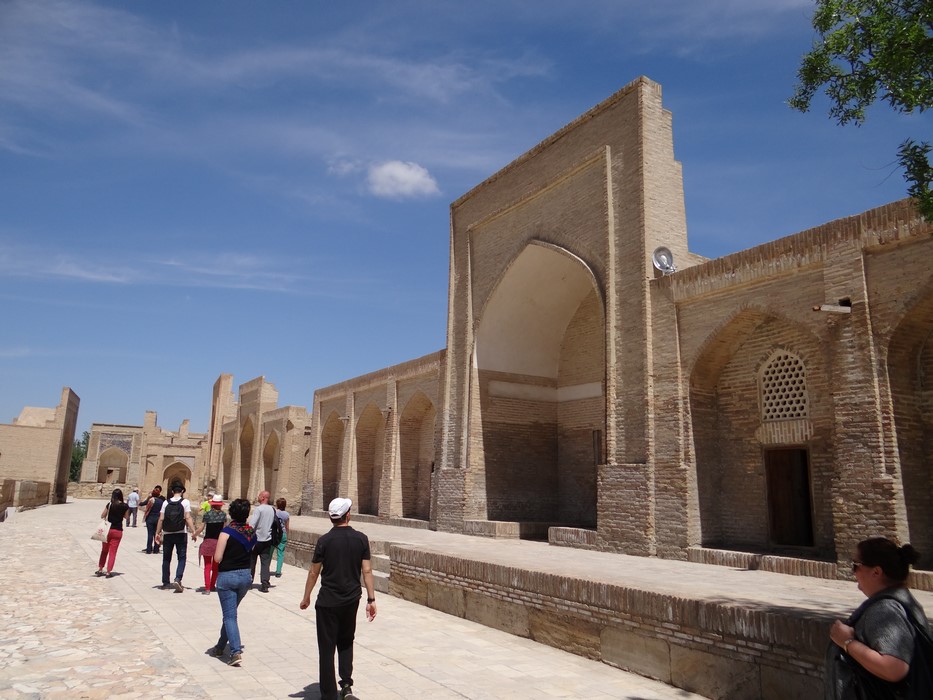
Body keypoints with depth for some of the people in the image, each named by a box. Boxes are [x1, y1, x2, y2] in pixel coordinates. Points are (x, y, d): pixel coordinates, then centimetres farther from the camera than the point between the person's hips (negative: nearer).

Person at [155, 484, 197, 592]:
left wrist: (157, 533, 6)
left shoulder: (166, 503, 3)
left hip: (167, 534, 3)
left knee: (166, 558, 13)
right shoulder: (185, 502, -4)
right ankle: (177, 579, -13)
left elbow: (161, 519, -1)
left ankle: (165, 582, 19)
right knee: (182, 558, 4)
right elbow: (187, 518, -11)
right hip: (181, 534, -2)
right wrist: (193, 532, -9)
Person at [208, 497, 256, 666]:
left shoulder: (227, 532, -15)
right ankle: (220, 646, 34)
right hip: (246, 576, 5)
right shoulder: (252, 532, 0)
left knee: (229, 615, -1)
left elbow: (217, 558, -16)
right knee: (230, 612, 21)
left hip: (227, 576, -5)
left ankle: (236, 651, -10)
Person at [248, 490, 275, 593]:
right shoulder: (273, 509, 4)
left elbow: (252, 524, -19)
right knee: (265, 563, 6)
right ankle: (264, 585, 2)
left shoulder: (258, 509, -13)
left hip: (256, 539, -4)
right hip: (267, 539, 4)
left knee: (251, 561, 13)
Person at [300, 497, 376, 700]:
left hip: (328, 601, -3)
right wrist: (371, 599, 1)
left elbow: (314, 572, -4)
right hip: (351, 600, 3)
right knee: (346, 643, 23)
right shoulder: (361, 539, -4)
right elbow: (367, 571, -5)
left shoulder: (325, 540, -10)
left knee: (327, 648, 8)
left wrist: (306, 597, 9)